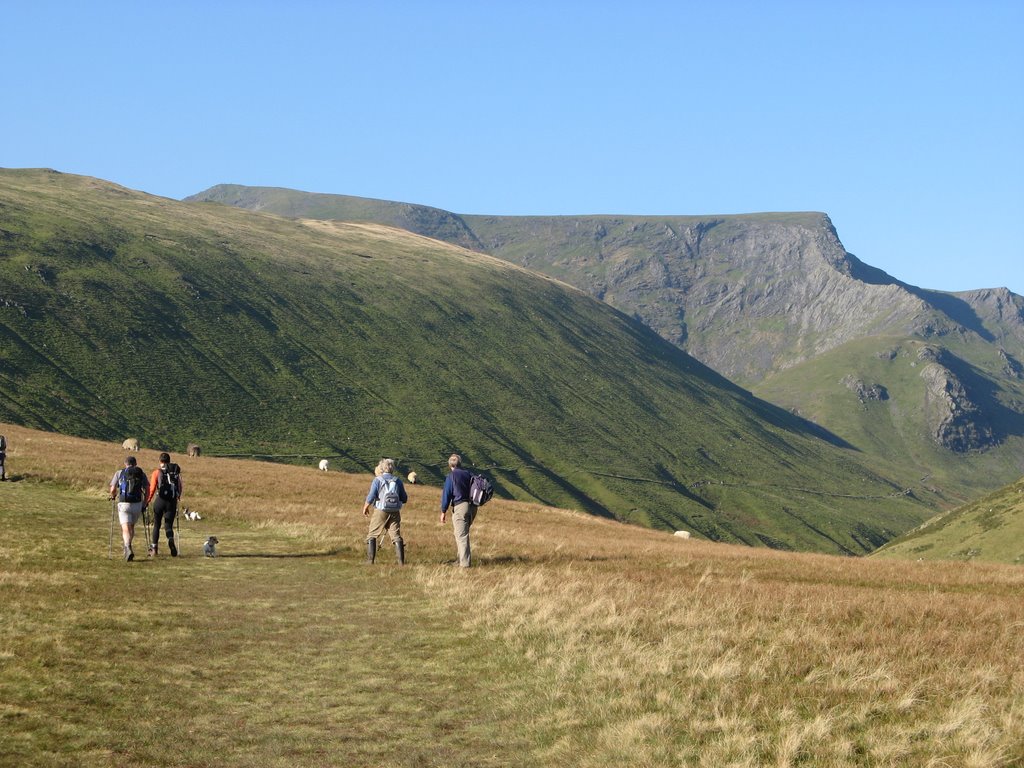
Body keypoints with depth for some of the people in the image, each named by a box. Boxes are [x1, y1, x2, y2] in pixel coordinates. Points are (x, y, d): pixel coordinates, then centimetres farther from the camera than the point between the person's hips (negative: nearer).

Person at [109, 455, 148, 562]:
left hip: (123, 504, -2)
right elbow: (146, 491, 3)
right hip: (137, 504, 2)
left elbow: (113, 489, -1)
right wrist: (144, 505, 11)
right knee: (132, 526, 23)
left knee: (126, 529, -7)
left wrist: (113, 496, 21)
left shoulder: (119, 473, 5)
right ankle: (127, 548, 32)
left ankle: (128, 549, -28)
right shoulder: (141, 473, 8)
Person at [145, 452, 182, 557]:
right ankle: (171, 540, -26)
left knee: (156, 525, 14)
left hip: (160, 501, -1)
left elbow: (152, 489, -6)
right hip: (172, 501, 1)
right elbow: (180, 488, 10)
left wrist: (147, 502, 2)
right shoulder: (176, 472, 8)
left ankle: (154, 549, 16)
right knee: (169, 525, 7)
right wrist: (178, 497, 29)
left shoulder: (157, 472, 1)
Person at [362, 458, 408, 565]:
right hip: (395, 512, 3)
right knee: (396, 536, 5)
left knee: (372, 536, 10)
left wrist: (365, 507, 6)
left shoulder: (377, 479, -5)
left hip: (381, 511, -3)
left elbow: (371, 496, -11)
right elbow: (404, 498, 7)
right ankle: (401, 561, -3)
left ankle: (370, 560, 4)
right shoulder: (397, 480, 5)